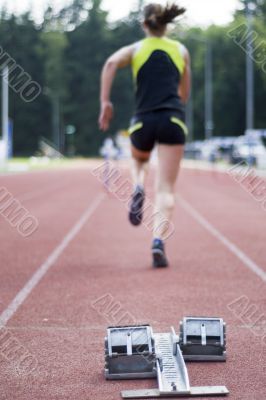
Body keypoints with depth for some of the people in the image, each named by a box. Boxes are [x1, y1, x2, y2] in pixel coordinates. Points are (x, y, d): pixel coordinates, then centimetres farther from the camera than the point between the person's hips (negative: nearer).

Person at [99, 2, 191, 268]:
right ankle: (159, 241, -24)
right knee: (166, 189, -4)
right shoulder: (181, 51, 15)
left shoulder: (135, 49, 10)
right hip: (174, 120, 0)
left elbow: (111, 63, -12)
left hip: (144, 120, 0)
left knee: (139, 160, 34)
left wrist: (105, 102, -11)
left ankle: (139, 188, 1)